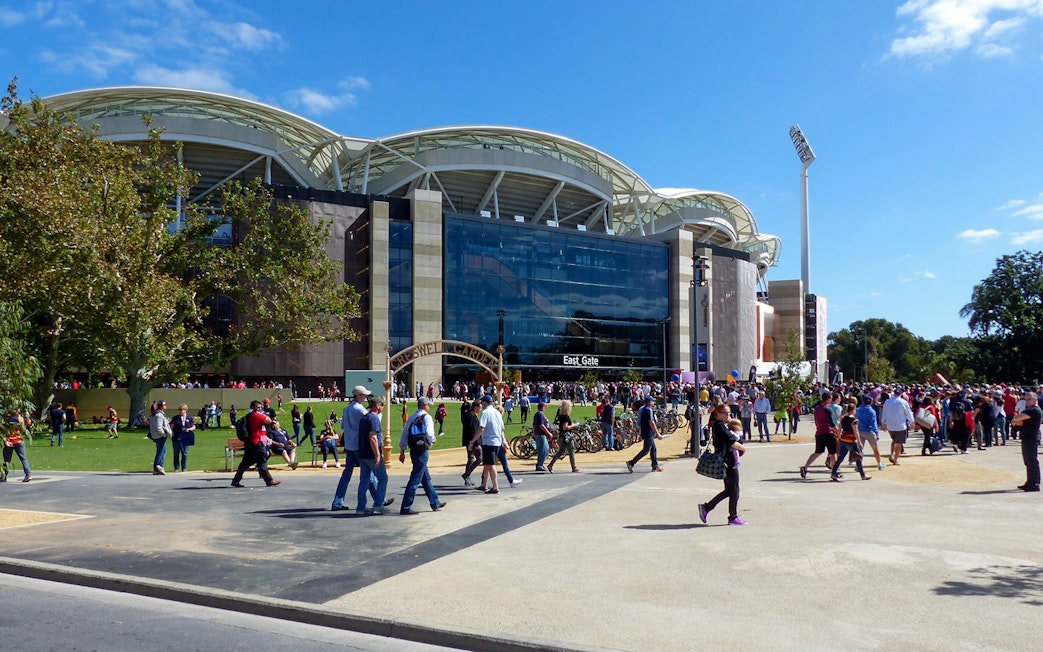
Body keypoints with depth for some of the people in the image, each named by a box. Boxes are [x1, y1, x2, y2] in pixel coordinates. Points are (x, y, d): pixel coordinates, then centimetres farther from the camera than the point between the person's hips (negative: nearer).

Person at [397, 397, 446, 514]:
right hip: (422, 451, -8)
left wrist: (402, 451, 14)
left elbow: (404, 435, 11)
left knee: (426, 478, 18)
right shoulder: (427, 417, -8)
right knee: (415, 480, -6)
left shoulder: (411, 418, 13)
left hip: (413, 450, 8)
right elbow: (430, 434, -16)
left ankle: (435, 503, 29)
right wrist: (432, 441, 6)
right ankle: (405, 508, -6)